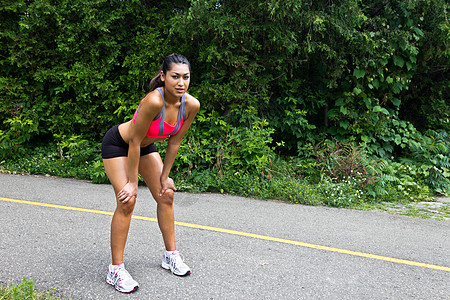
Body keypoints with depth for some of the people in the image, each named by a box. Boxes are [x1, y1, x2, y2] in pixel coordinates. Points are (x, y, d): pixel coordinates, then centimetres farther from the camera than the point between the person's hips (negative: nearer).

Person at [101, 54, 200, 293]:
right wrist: (132, 182, -20)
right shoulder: (154, 101, -37)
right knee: (127, 202, -14)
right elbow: (134, 142, -28)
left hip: (146, 146, 6)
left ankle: (170, 256, 21)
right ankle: (116, 271, 0)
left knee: (166, 195, 5)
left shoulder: (191, 105, -19)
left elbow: (174, 143, -7)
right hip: (117, 144, -6)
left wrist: (164, 177, -2)